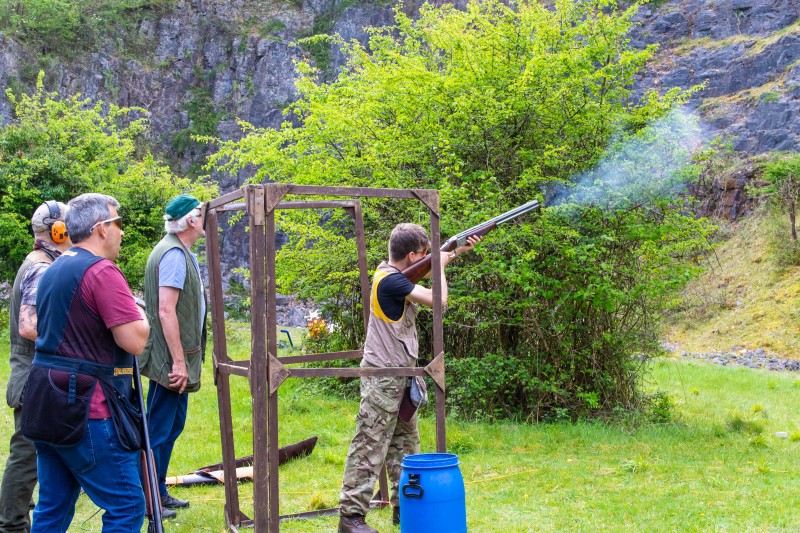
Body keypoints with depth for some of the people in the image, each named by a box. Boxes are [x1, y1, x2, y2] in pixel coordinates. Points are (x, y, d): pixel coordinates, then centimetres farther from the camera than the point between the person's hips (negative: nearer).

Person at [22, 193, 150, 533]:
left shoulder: (52, 271, 14)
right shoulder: (102, 271, -14)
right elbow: (135, 340, -19)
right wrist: (139, 313, 1)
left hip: (47, 404, 9)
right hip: (85, 409, -9)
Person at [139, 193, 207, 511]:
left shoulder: (181, 252, 14)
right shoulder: (174, 254, -17)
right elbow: (166, 310, -23)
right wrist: (178, 361, -23)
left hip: (178, 360, 10)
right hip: (170, 361, -10)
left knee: (172, 426, 17)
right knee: (158, 431, -2)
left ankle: (159, 493, 27)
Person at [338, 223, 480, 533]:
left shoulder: (394, 271, 8)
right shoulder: (390, 280, -20)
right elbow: (438, 300, -22)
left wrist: (460, 251, 21)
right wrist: (440, 265, -5)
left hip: (401, 376, 10)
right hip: (383, 377, -10)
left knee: (405, 444, 15)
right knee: (370, 447, -7)